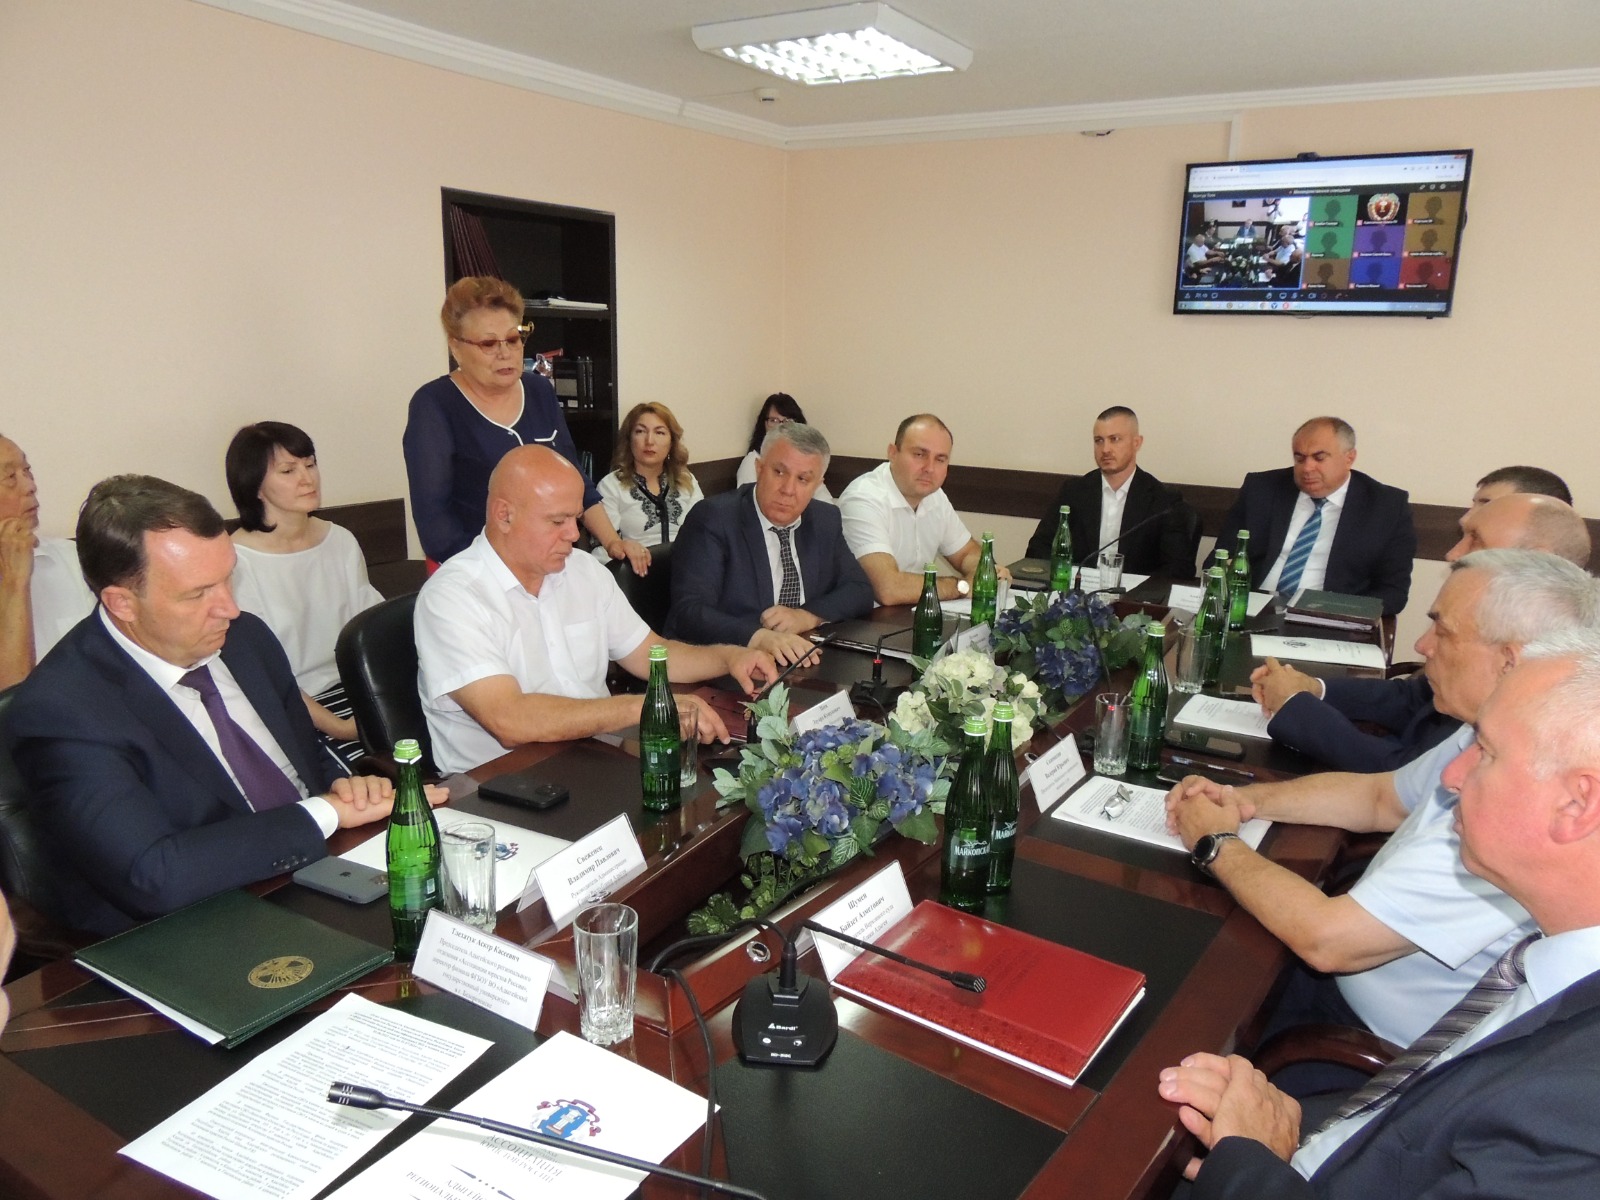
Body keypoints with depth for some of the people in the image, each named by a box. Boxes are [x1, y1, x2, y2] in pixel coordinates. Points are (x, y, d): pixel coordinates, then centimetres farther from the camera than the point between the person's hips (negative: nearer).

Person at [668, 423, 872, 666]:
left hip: (807, 664, 5)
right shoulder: (712, 519, -10)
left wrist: (808, 616, -10)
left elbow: (860, 591, 10)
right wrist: (758, 637, -35)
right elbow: (689, 611, -19)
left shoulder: (826, 520, 8)